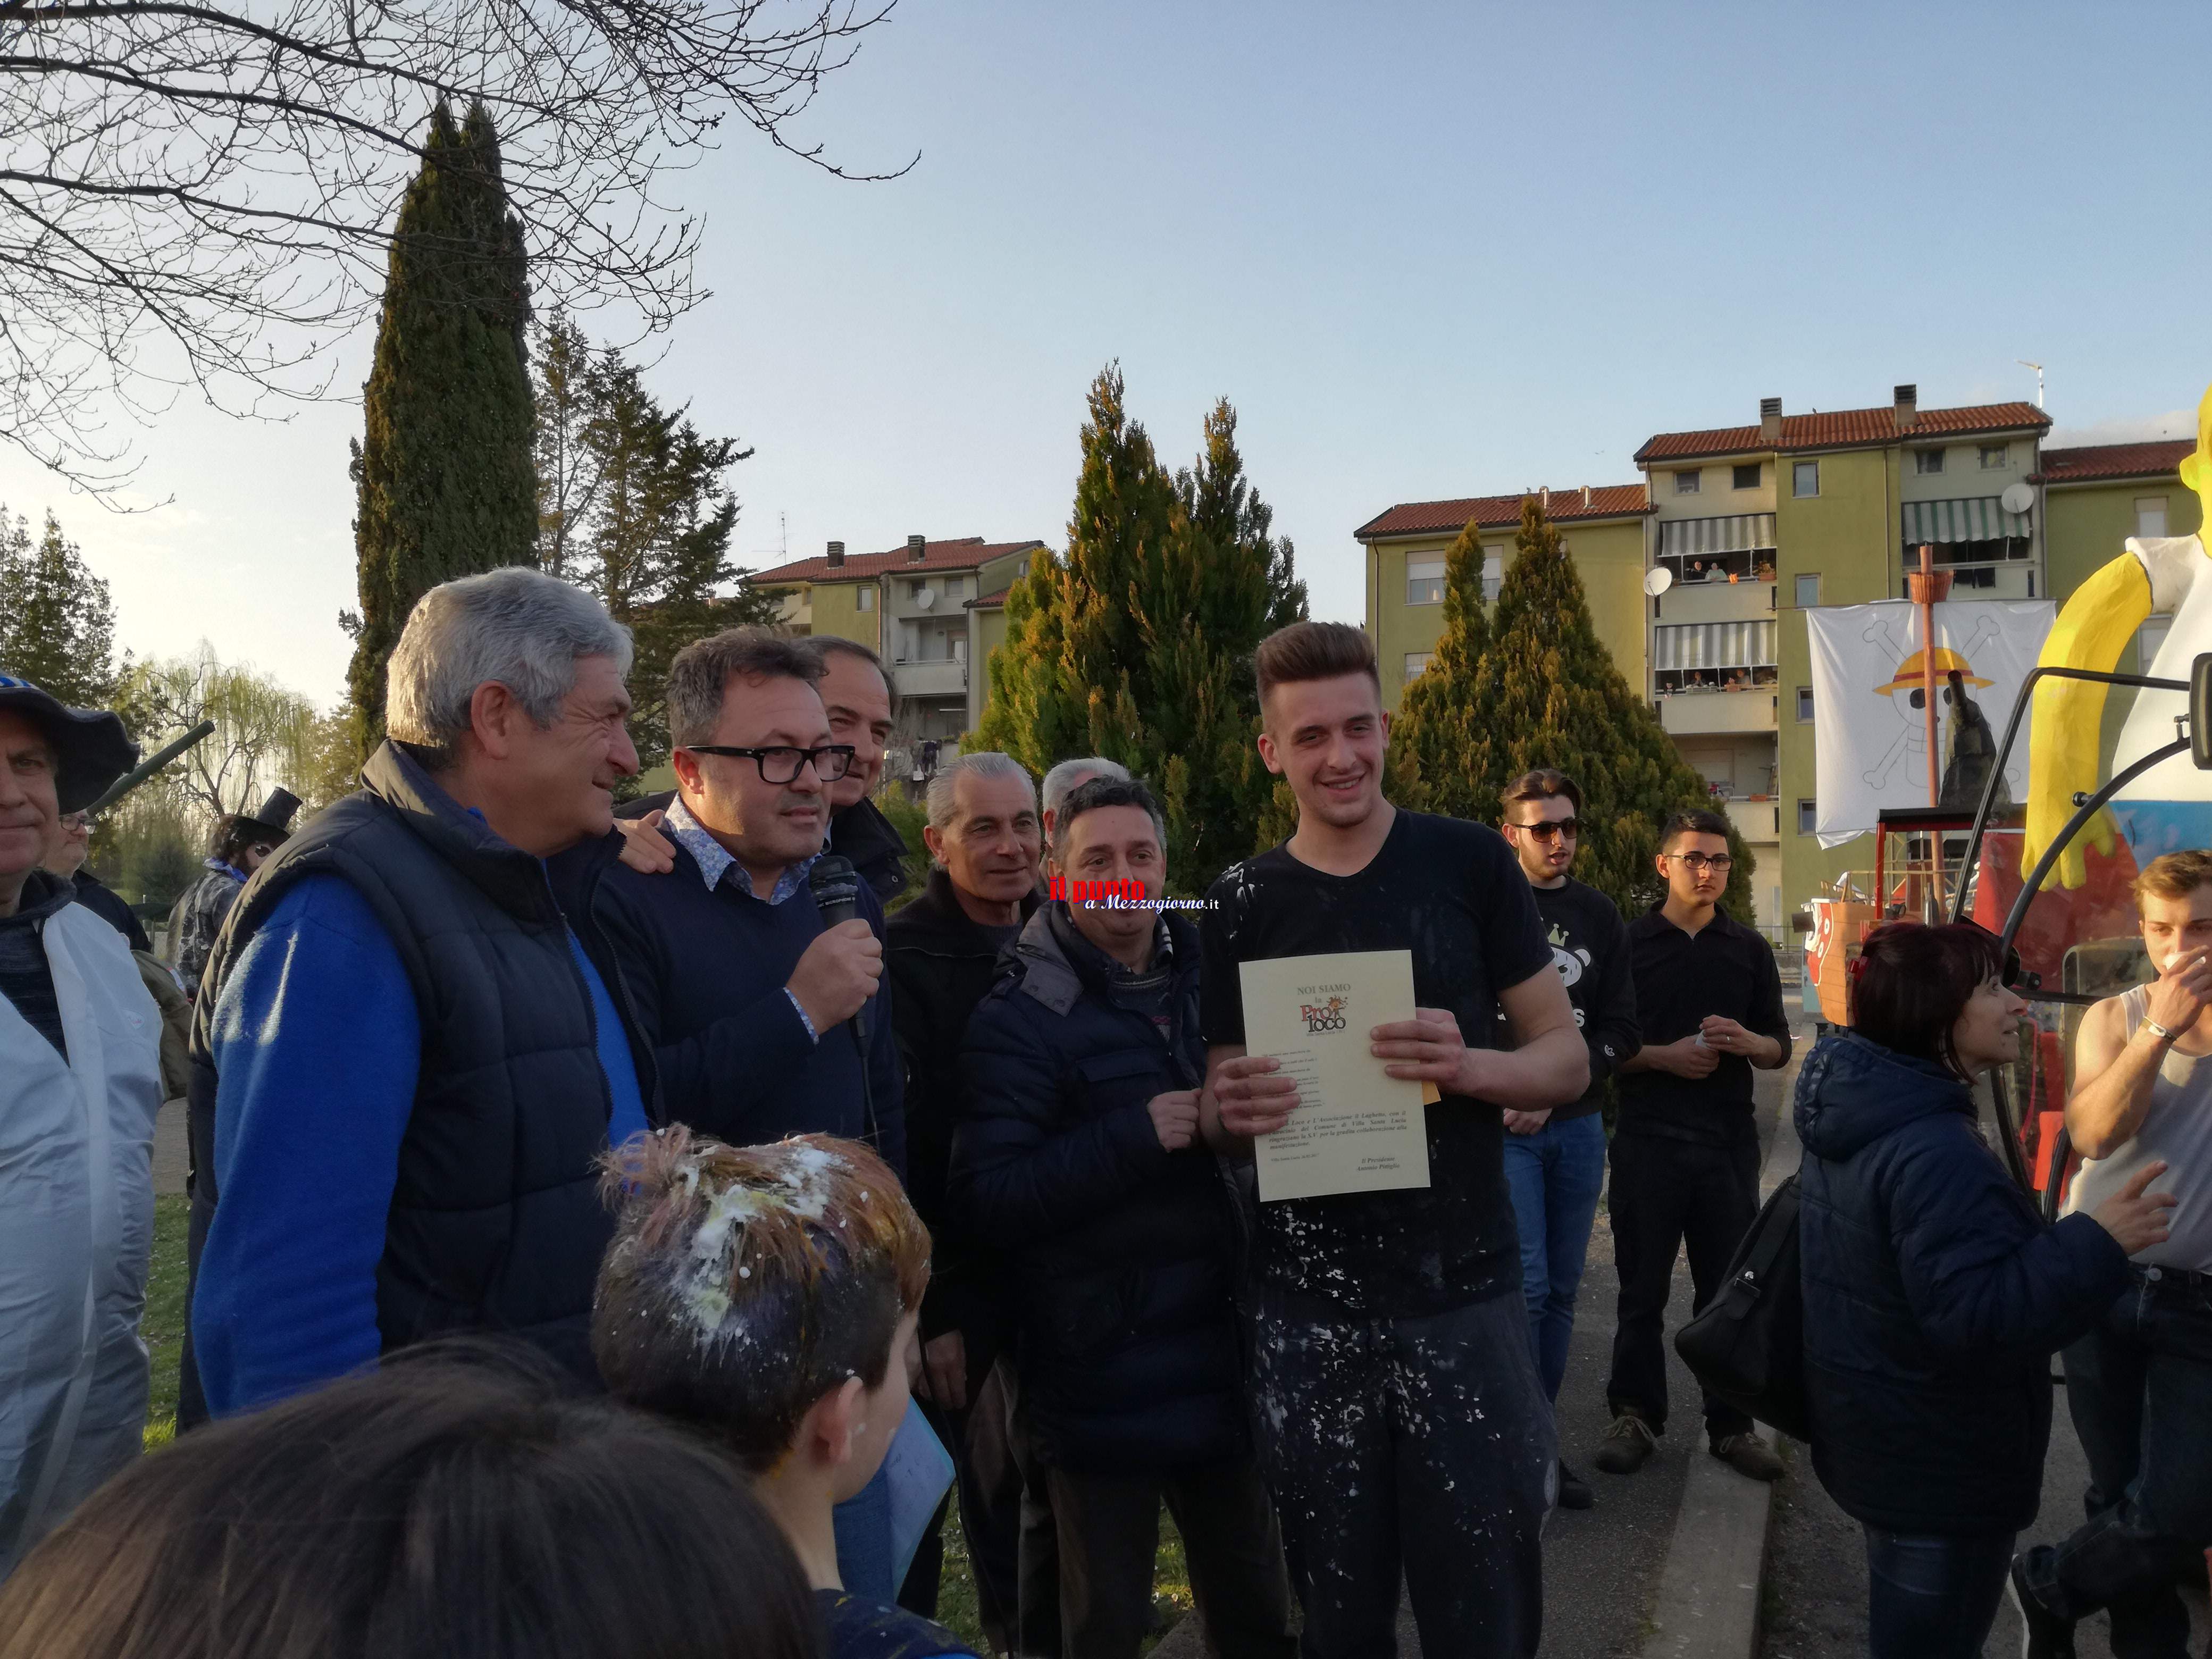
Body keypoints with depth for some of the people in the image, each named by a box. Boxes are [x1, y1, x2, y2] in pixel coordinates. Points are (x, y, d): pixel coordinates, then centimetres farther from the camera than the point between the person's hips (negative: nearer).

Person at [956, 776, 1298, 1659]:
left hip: (1223, 1357, 5)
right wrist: (1136, 1138, -25)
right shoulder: (1017, 1016, -11)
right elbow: (988, 1196, -19)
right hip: (1100, 1378, -5)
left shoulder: (1210, 980, 7)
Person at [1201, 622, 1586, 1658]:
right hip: (1306, 1312, 2)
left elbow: (1567, 1060, 0)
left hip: (1462, 1295, -1)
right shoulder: (1240, 907, 2)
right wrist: (1233, 1114, -15)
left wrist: (1471, 1067, -21)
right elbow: (1223, 1115, 9)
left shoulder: (1470, 864, -2)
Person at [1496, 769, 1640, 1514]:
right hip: (1506, 1126, -4)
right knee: (1526, 1285, -9)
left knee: (1562, 1291, 10)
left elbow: (1620, 1031, 5)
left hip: (1577, 1124, 5)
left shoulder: (1599, 915, 9)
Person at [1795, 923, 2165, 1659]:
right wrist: (2096, 1243, -28)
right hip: (1935, 1461, -10)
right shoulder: (1933, 1152, -30)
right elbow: (1979, 1317, -33)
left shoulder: (1860, 1116, 4)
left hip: (1887, 1438, 10)